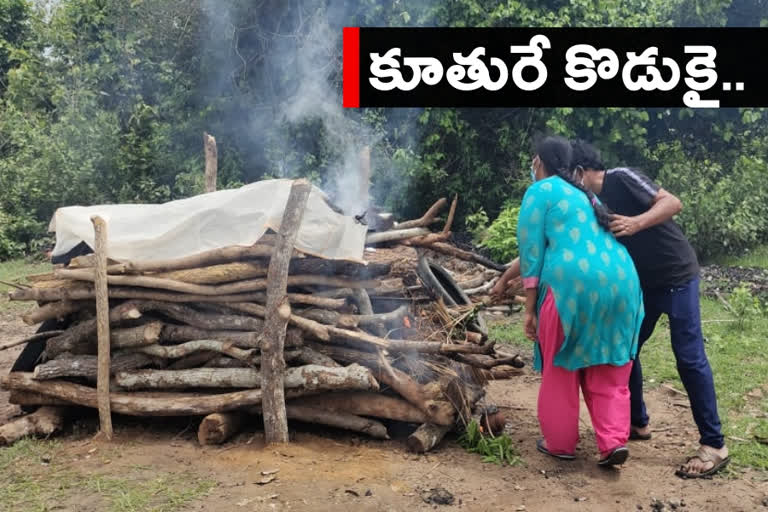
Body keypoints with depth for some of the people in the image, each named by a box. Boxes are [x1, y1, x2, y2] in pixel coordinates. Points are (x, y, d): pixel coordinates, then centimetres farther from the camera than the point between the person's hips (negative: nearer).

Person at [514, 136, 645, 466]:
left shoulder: (540, 191, 5)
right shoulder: (585, 194, 28)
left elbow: (532, 252, -2)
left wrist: (530, 308, 1)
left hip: (573, 284, -7)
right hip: (622, 283, 7)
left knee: (560, 368, 11)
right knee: (608, 372, 17)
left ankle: (560, 443, 22)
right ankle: (614, 441, 8)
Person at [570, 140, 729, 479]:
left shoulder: (621, 179, -15)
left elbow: (672, 202, -20)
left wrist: (636, 223, -35)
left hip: (677, 276, -8)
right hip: (645, 282, 8)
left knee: (689, 357, -8)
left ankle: (714, 446, 1)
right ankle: (637, 423, 24)